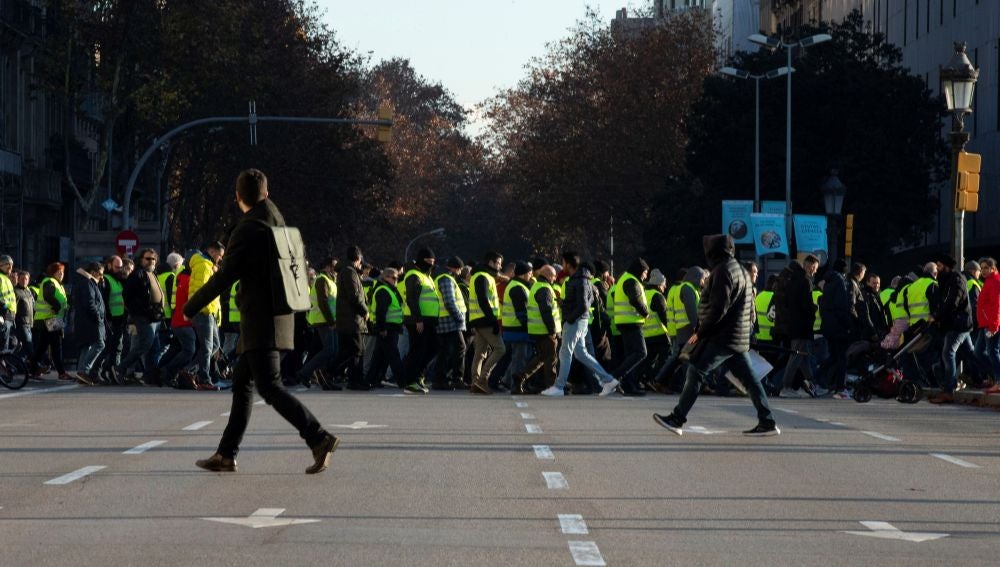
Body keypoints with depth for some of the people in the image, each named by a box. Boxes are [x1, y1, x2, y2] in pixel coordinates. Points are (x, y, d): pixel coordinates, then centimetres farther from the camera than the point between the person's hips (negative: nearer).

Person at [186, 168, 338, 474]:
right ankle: (227, 454, 17)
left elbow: (224, 277, -15)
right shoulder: (277, 222, 11)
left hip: (261, 321, -9)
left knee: (269, 387, -13)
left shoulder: (247, 230, -14)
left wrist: (190, 309, -6)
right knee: (242, 383, 14)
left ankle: (319, 438, -23)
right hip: (279, 312, 9)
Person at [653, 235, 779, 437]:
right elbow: (750, 307, 22)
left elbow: (718, 308, -20)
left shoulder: (723, 271, -13)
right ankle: (767, 422, 7)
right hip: (740, 339, 9)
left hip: (722, 337, -9)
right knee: (748, 379, 9)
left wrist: (700, 332, -13)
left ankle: (677, 419, -7)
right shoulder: (741, 271, 18)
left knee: (695, 372, -6)